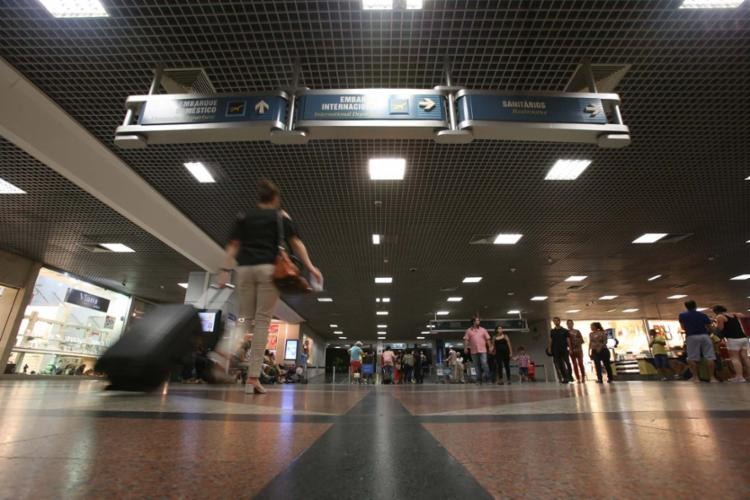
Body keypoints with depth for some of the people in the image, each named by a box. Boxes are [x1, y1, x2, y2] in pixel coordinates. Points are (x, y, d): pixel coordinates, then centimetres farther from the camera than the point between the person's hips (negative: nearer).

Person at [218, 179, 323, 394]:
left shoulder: (244, 216, 16)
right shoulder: (281, 216, 9)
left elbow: (233, 246, 8)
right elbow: (295, 242, -1)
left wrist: (225, 270, 6)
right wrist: (310, 267, -5)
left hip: (245, 269, 3)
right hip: (269, 268, -3)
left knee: (245, 317, 12)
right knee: (262, 320, -3)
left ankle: (226, 349, -17)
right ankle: (253, 377, -4)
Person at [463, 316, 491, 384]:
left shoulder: (483, 330, 9)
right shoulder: (469, 330, 6)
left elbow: (487, 339, 8)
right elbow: (466, 340, 1)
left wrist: (489, 347, 1)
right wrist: (466, 348, -9)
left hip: (483, 350, -1)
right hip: (474, 351, 1)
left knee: (484, 363, -12)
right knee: (476, 365, 6)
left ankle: (488, 376, 2)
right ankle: (479, 379, 16)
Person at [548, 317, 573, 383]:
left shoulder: (565, 331, 4)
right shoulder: (552, 331, 9)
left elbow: (568, 340, 1)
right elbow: (551, 340, 9)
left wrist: (570, 348, -7)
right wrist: (549, 348, 0)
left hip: (564, 349, -2)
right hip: (556, 350, 2)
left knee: (567, 363, -6)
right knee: (559, 365, 3)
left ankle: (570, 376, 9)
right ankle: (564, 378, 10)